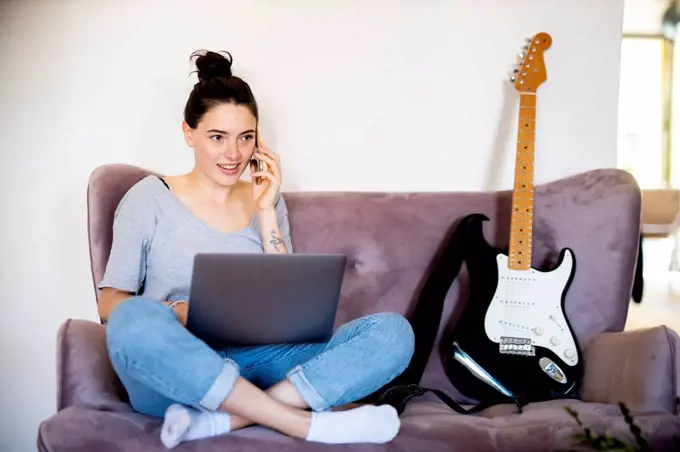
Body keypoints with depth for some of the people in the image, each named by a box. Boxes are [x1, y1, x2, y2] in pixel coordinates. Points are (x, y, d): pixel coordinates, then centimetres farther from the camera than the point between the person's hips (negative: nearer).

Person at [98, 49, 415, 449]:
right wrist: (178, 313, -21)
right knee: (135, 319, -38)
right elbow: (110, 301, -1)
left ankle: (221, 419, -31)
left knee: (393, 332, -17)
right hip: (175, 372, -3)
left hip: (255, 363, 3)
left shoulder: (265, 200, 15)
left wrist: (265, 211, 0)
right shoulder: (150, 198, 6)